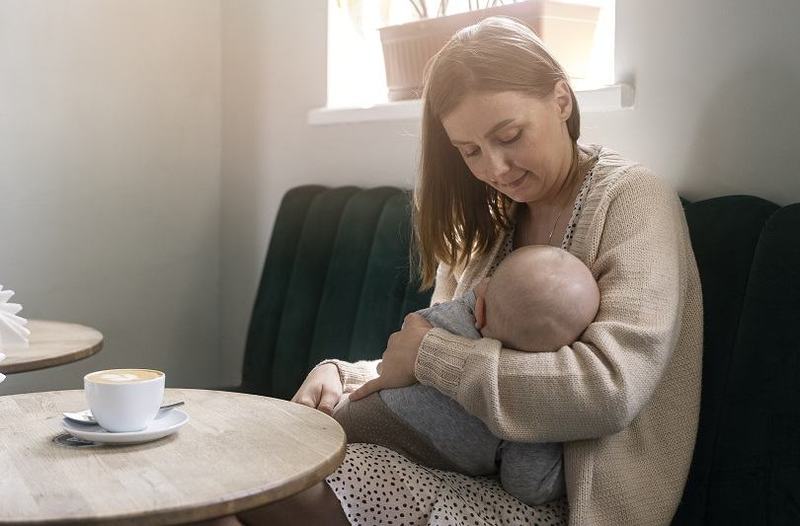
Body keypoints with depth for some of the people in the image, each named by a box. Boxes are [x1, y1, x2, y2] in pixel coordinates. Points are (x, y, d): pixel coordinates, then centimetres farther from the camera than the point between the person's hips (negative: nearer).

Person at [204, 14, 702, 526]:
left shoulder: (631, 200, -10)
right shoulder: (487, 224, 11)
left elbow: (611, 391, -24)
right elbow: (419, 369, 12)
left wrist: (431, 351, -16)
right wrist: (341, 373, -8)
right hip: (466, 473, 6)